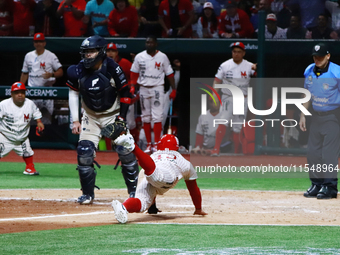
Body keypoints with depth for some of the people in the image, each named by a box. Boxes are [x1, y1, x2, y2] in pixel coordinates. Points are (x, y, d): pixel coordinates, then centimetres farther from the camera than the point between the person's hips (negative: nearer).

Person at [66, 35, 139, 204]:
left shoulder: (113, 69, -19)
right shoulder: (78, 71, -11)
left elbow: (125, 94, -8)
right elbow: (73, 93, 5)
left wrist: (121, 118, -12)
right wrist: (75, 120, 1)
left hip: (113, 115, -2)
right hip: (90, 117, 2)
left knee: (126, 152, -10)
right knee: (84, 152, -11)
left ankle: (134, 190, 6)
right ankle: (87, 194, 2)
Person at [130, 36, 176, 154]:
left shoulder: (162, 57, 1)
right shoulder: (139, 57, 6)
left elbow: (169, 74, 3)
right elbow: (134, 73, 10)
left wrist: (173, 89, -3)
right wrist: (132, 87, -3)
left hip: (157, 88, -3)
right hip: (144, 89, 3)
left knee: (157, 116, -11)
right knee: (146, 117, 5)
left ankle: (156, 144, -12)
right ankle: (149, 144, 10)